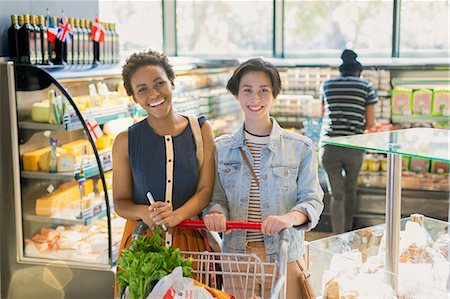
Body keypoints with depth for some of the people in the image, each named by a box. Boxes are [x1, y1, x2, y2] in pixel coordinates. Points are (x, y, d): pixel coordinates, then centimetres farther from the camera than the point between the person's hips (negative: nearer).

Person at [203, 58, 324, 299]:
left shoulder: (300, 148, -2)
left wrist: (290, 217, -25)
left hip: (284, 256, -1)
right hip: (235, 254, 2)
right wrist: (215, 212, -17)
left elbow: (312, 199, -4)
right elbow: (217, 197, 7)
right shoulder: (221, 148, 4)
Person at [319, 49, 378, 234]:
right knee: (350, 190, 20)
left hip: (328, 147, 0)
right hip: (354, 148, 0)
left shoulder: (326, 85, 9)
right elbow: (370, 123, 1)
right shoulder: (366, 87, 3)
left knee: (337, 194, 7)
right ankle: (347, 232, 36)